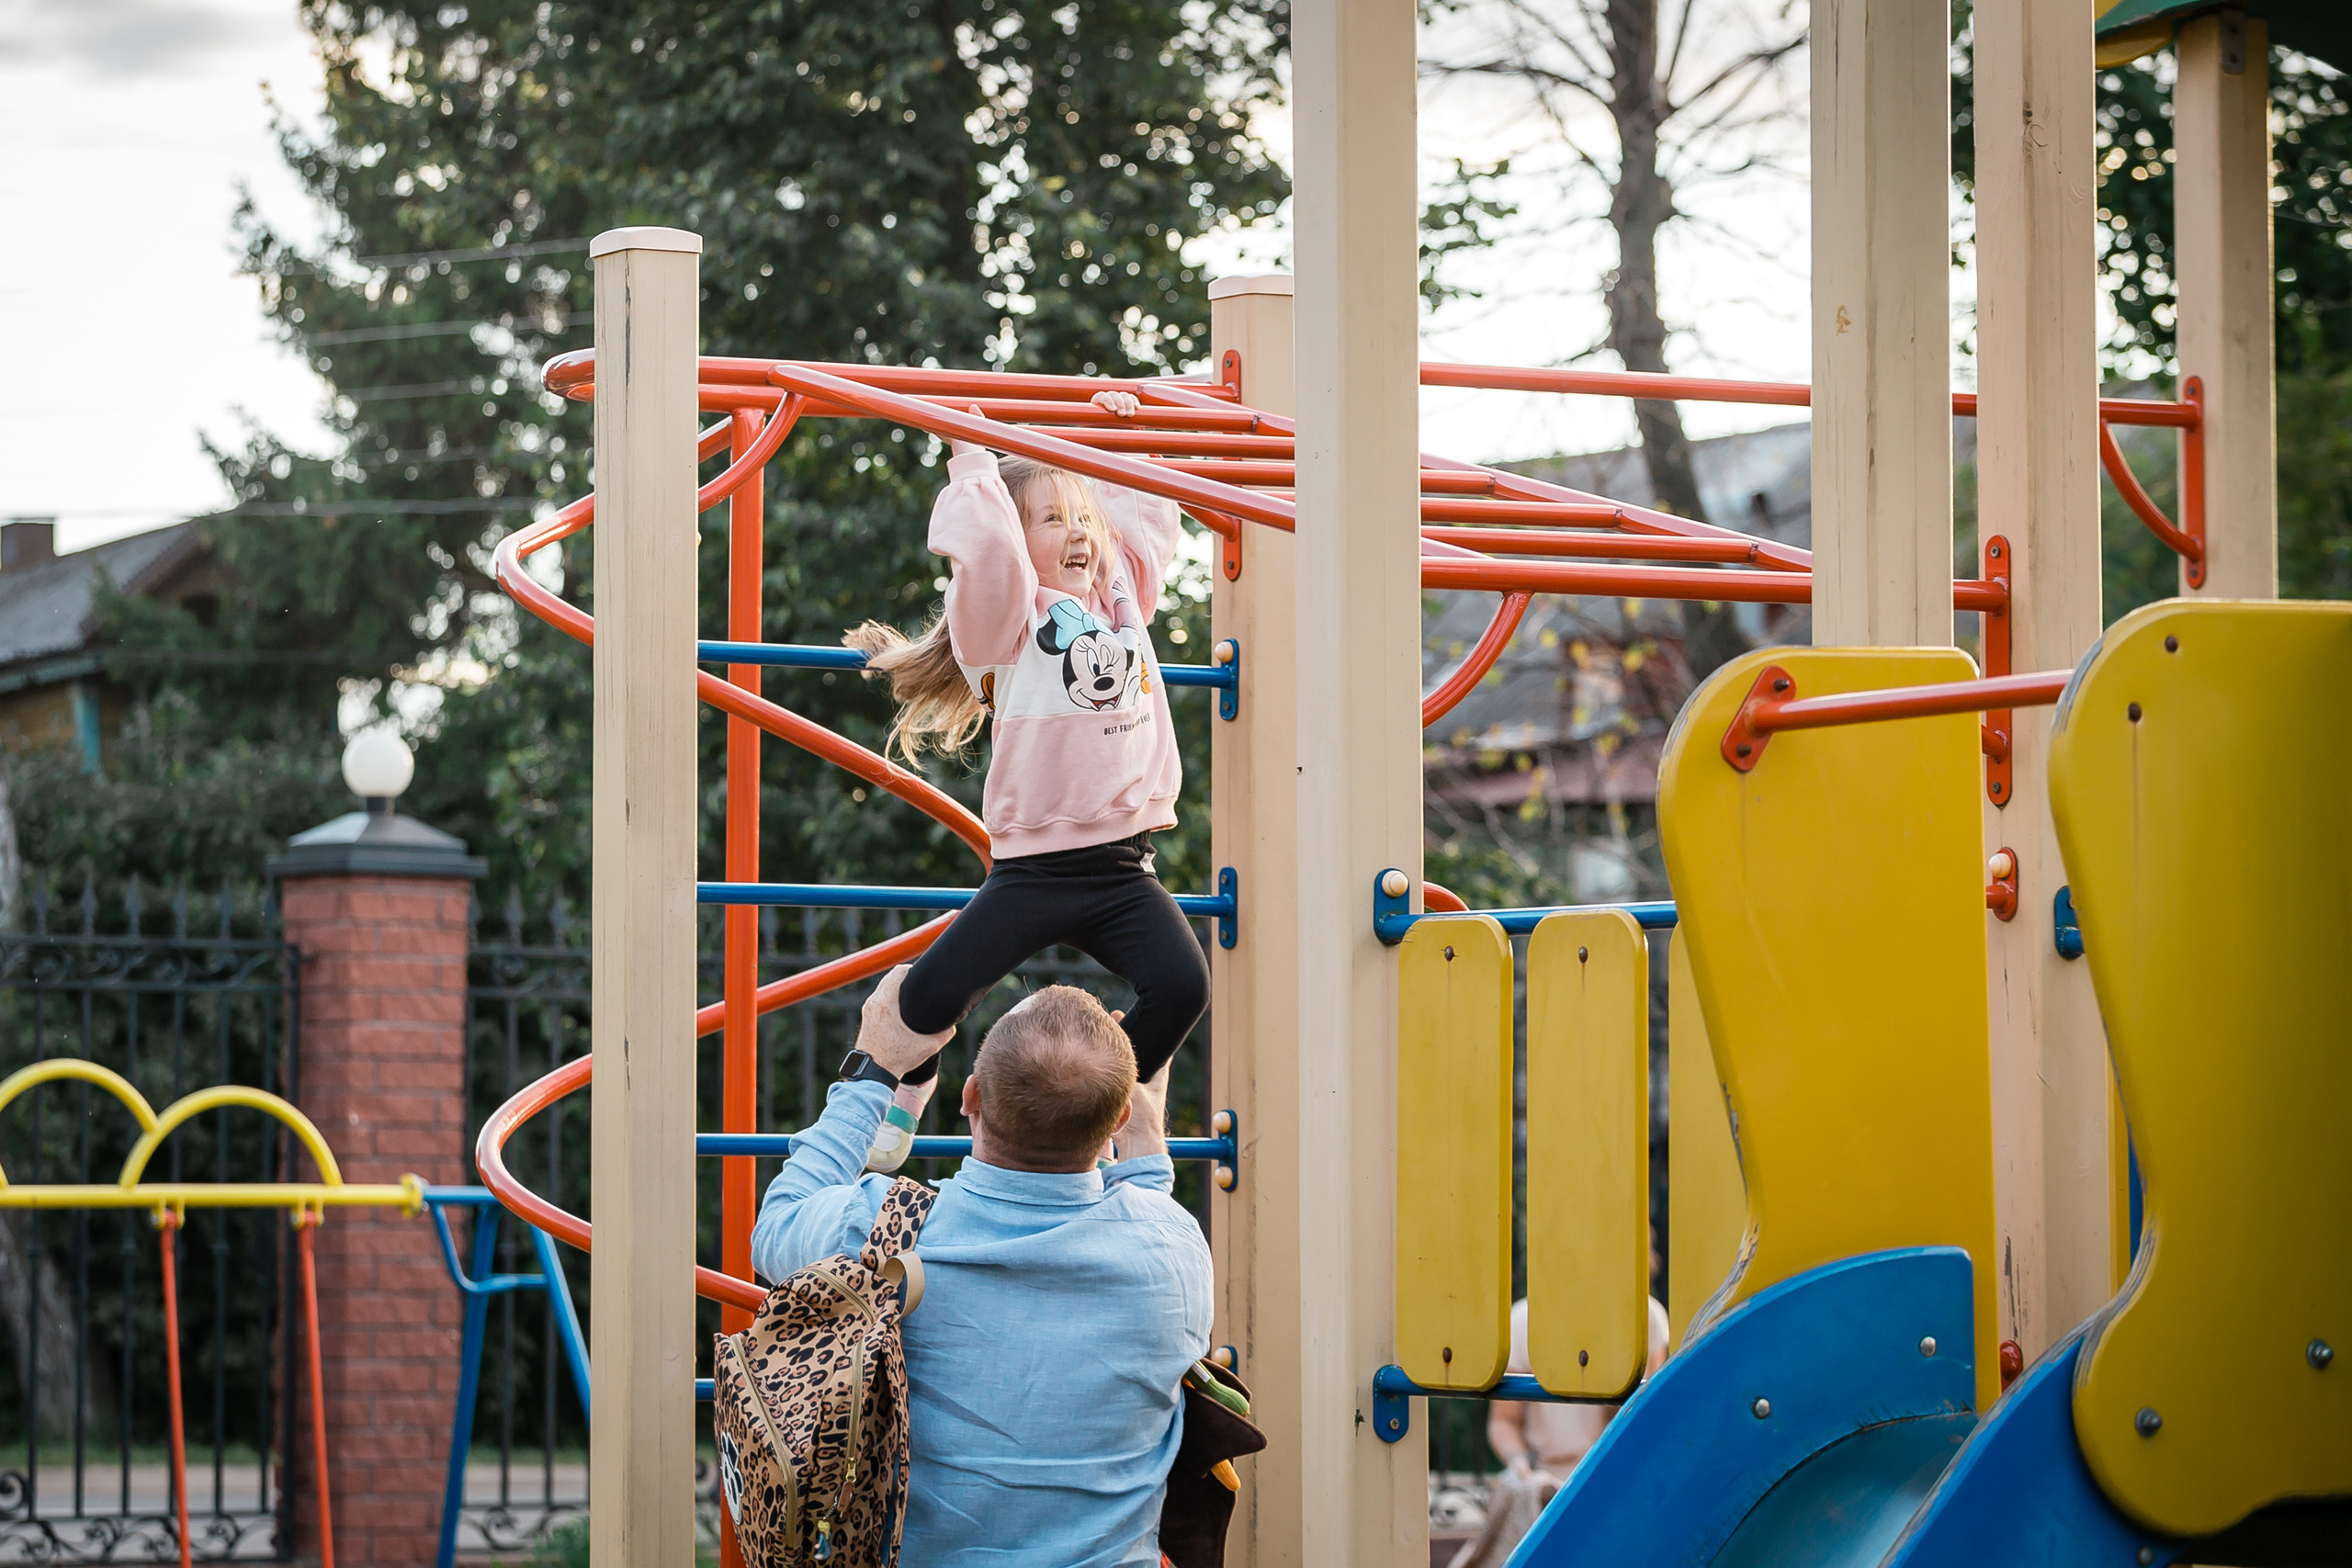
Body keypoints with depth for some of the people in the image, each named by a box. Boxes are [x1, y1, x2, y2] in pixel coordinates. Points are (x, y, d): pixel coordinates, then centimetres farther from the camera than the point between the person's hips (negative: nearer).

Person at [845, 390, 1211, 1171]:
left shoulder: (1122, 596, 15)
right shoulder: (1007, 616, -2)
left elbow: (1150, 516, 30)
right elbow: (984, 546, -22)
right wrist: (972, 461, -11)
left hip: (1122, 866, 4)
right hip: (1033, 868, -4)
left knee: (1182, 987, -19)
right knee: (934, 990, -17)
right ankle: (906, 1087, 18)